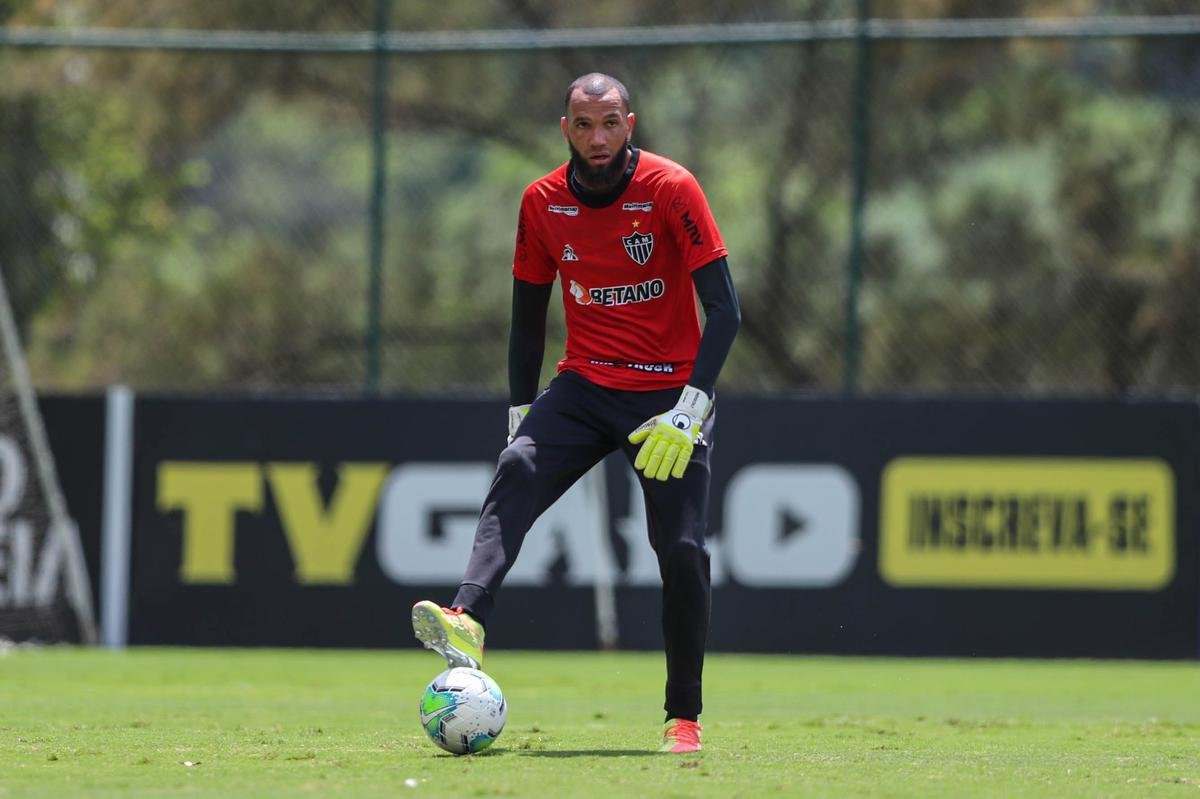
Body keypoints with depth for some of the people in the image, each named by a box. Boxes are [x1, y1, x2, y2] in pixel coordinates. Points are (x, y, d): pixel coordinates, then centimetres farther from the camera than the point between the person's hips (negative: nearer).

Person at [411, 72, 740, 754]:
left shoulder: (671, 189, -11)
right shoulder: (543, 202, 2)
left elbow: (724, 309, -14)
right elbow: (528, 315, 13)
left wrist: (688, 409, -22)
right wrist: (522, 411, 5)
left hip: (668, 395, -3)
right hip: (584, 385, 3)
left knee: (682, 549, -9)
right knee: (517, 471, -25)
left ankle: (684, 717, 5)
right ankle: (469, 623, -44)